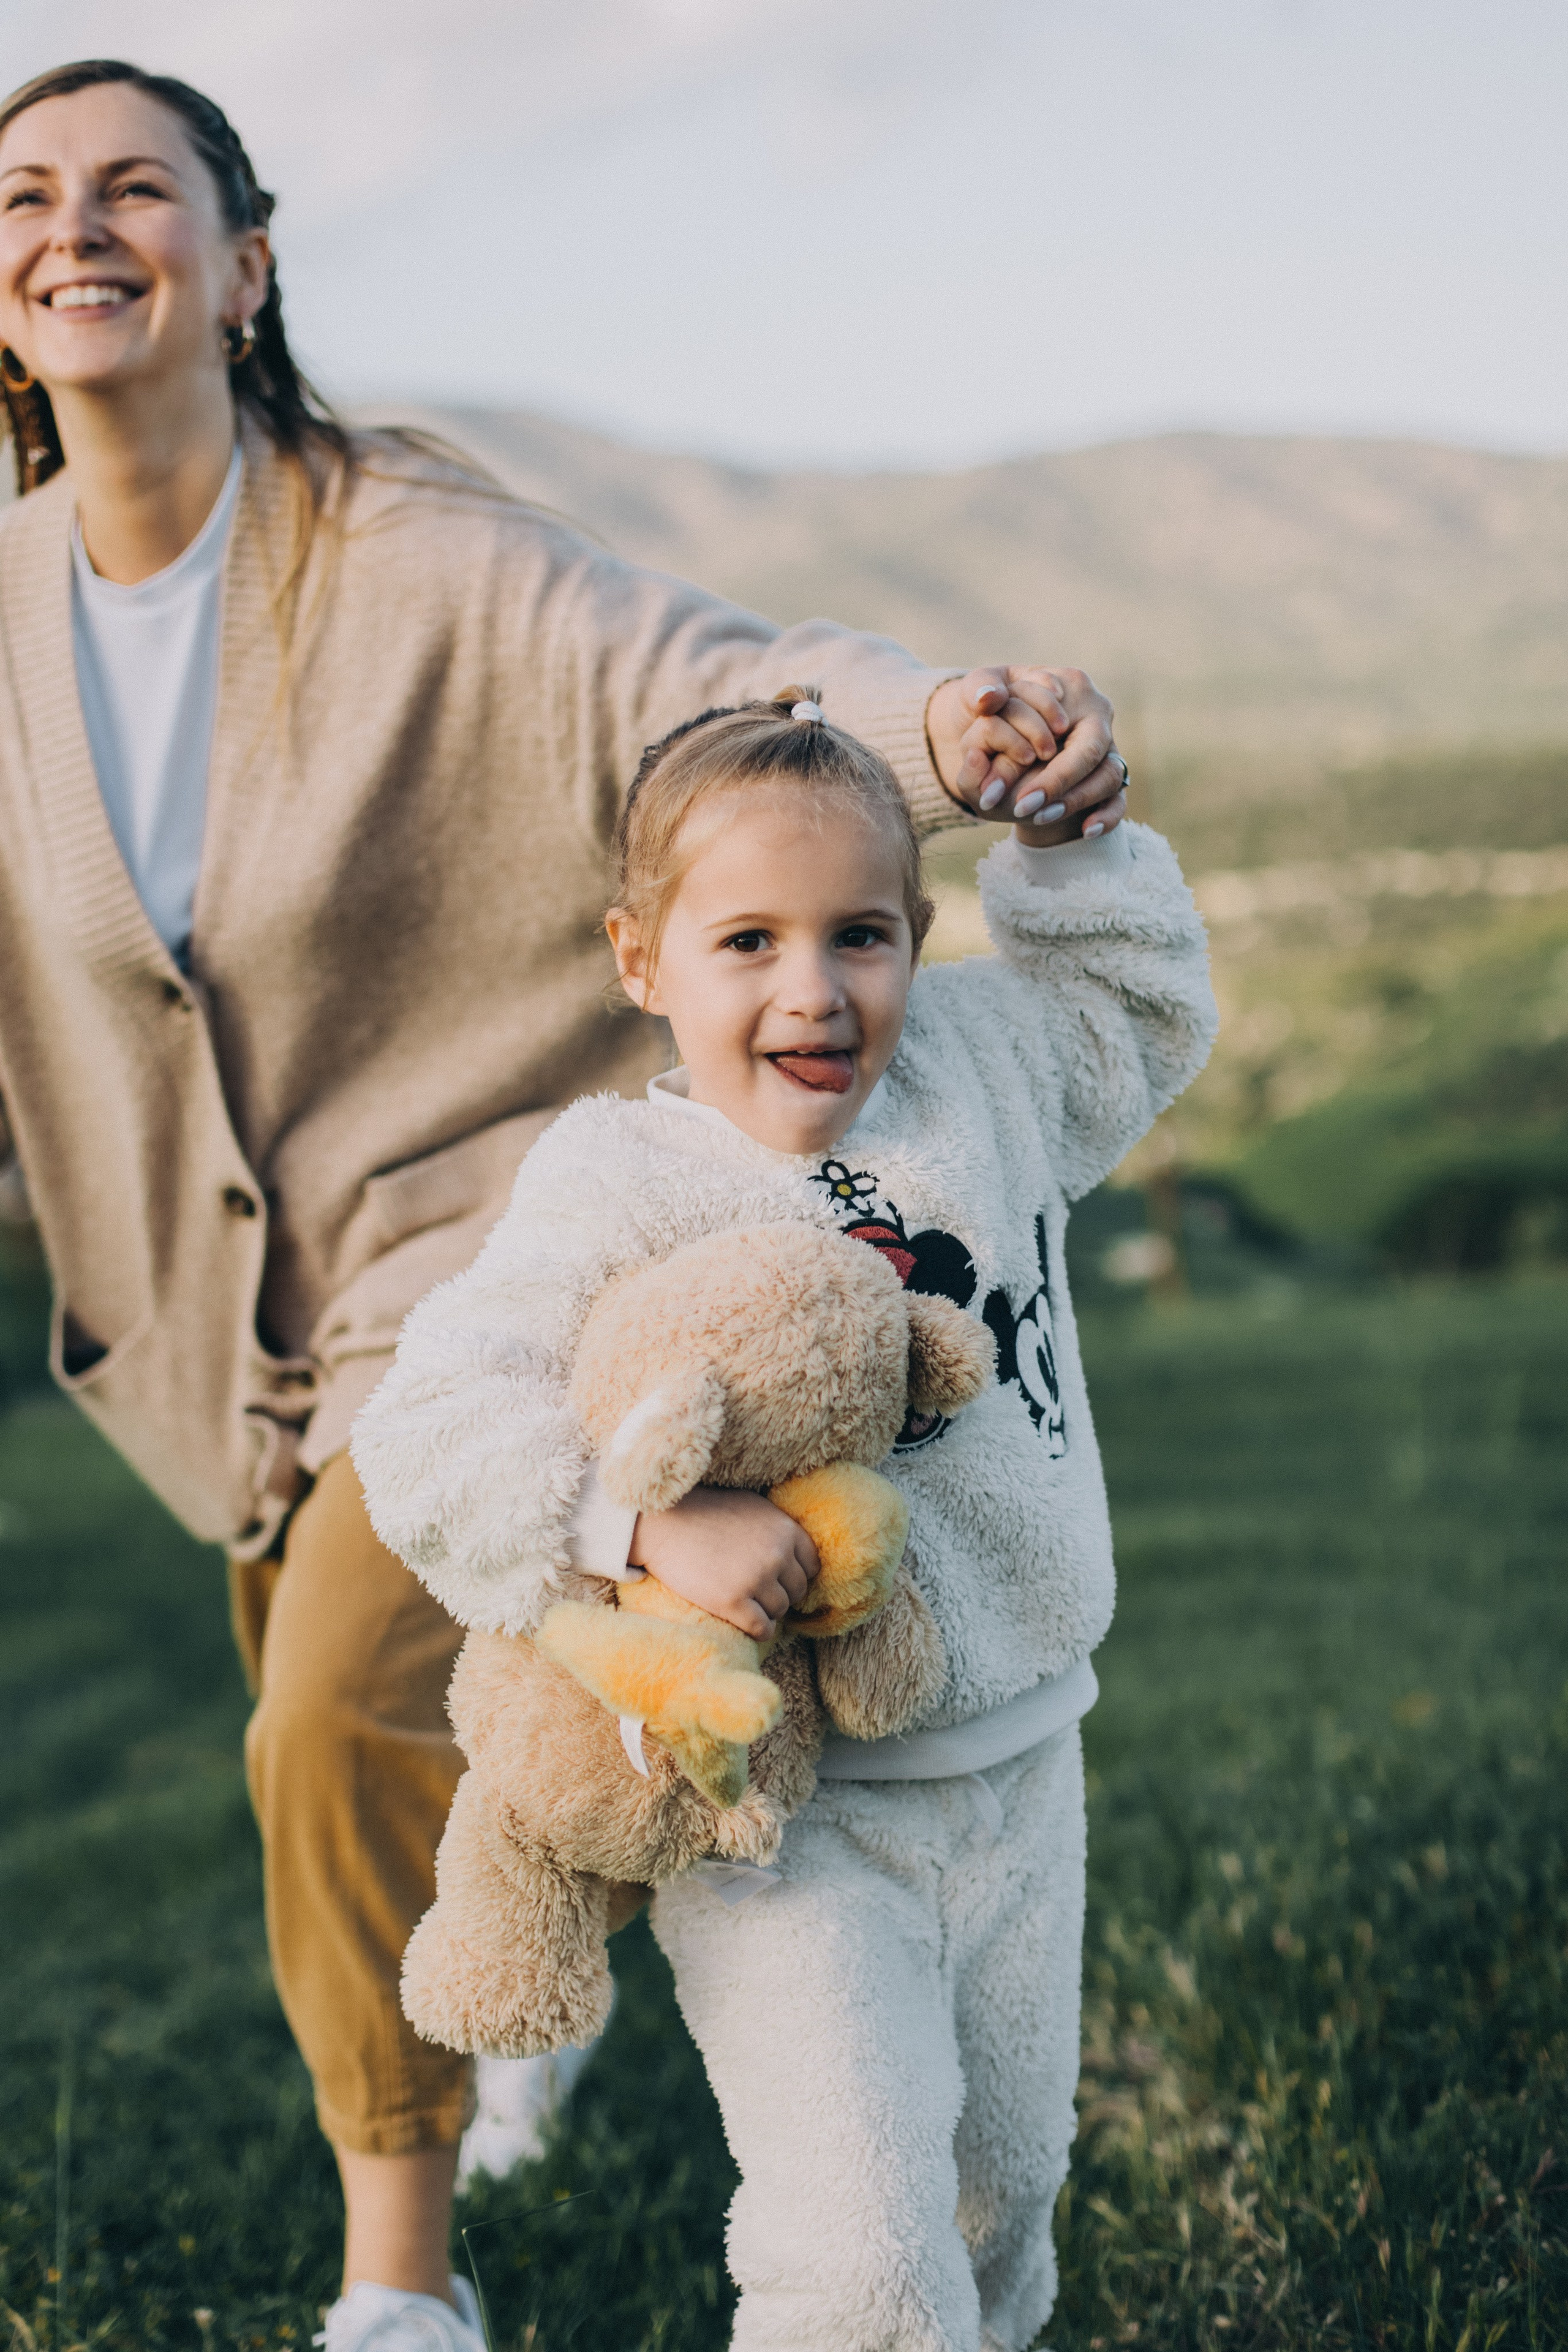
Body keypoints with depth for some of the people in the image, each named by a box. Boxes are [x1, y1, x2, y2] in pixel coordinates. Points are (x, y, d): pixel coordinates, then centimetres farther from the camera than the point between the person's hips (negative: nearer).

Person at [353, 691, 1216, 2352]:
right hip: (779, 1809, -5)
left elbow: (1147, 1010, 22)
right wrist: (658, 1524, -35)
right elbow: (427, 1438, -22)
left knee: (1004, 2176, 23)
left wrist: (1073, 832, 7)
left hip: (1018, 1766, 6)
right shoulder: (619, 1183, -15)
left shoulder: (982, 1066, 2)